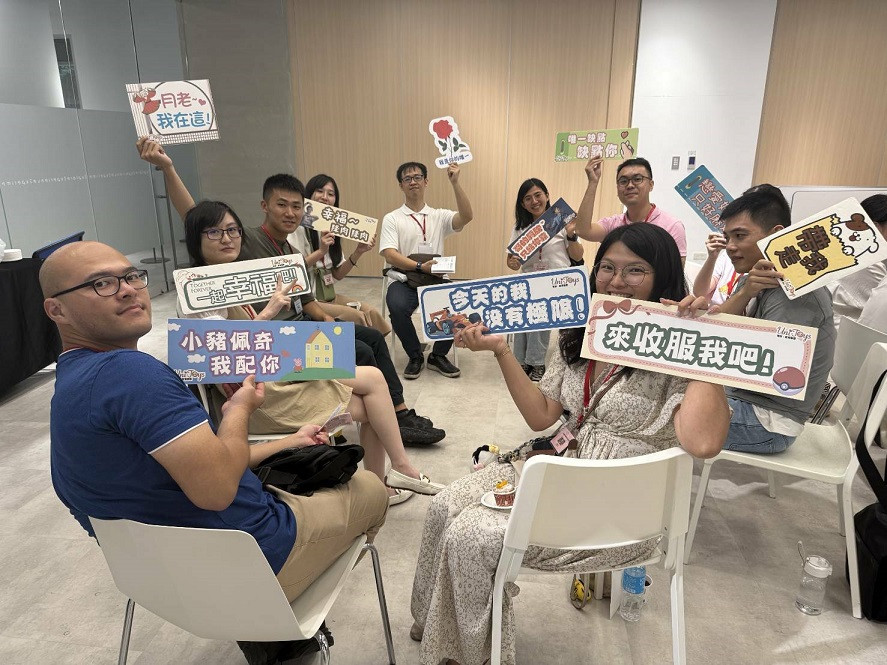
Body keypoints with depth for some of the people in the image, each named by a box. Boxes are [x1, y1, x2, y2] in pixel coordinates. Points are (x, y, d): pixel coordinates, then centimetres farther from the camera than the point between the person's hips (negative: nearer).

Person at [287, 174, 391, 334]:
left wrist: (357, 253, -4)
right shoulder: (298, 227, -10)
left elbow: (337, 275, 9)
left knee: (371, 312, -12)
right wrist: (320, 252, -24)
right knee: (357, 317, -18)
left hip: (328, 295, 7)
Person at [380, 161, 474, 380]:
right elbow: (390, 255, -7)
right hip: (403, 279, -2)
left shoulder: (439, 216, 13)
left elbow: (466, 216, -7)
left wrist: (455, 183, -15)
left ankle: (438, 355, 0)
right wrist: (420, 266, -20)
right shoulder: (392, 219, 6)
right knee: (397, 307, -34)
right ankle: (415, 357, -6)